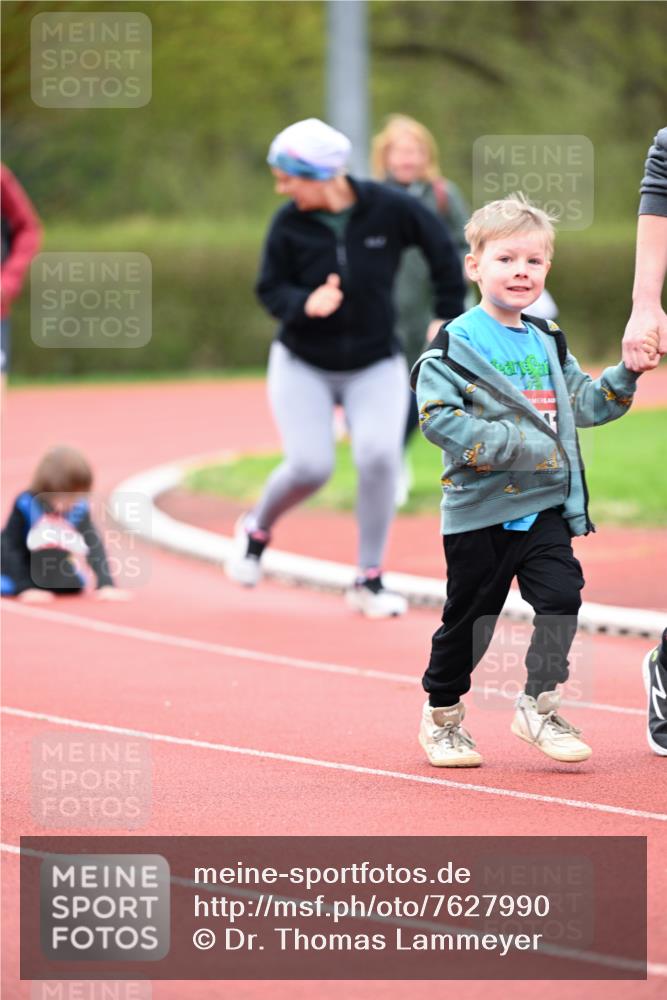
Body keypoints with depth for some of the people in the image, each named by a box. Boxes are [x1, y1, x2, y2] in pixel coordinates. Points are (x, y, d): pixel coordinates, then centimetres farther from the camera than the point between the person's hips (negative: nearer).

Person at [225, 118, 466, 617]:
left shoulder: (388, 209, -15)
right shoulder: (289, 224, -12)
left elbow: (442, 250, -2)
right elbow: (270, 289, -4)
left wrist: (450, 318, 1)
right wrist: (304, 303, -26)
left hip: (376, 366, 0)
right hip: (303, 365, 0)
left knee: (379, 456, -20)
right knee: (310, 467, -13)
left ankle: (369, 581, -4)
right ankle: (257, 529, 21)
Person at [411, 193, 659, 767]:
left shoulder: (548, 344, 12)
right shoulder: (456, 344, -9)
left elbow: (584, 404, 20)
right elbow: (438, 416, -19)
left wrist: (627, 373, 4)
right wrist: (515, 446, -23)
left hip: (546, 504, 4)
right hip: (479, 508, -4)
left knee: (561, 596, -12)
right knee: (470, 617, 5)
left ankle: (538, 706, 3)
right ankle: (442, 714, 25)